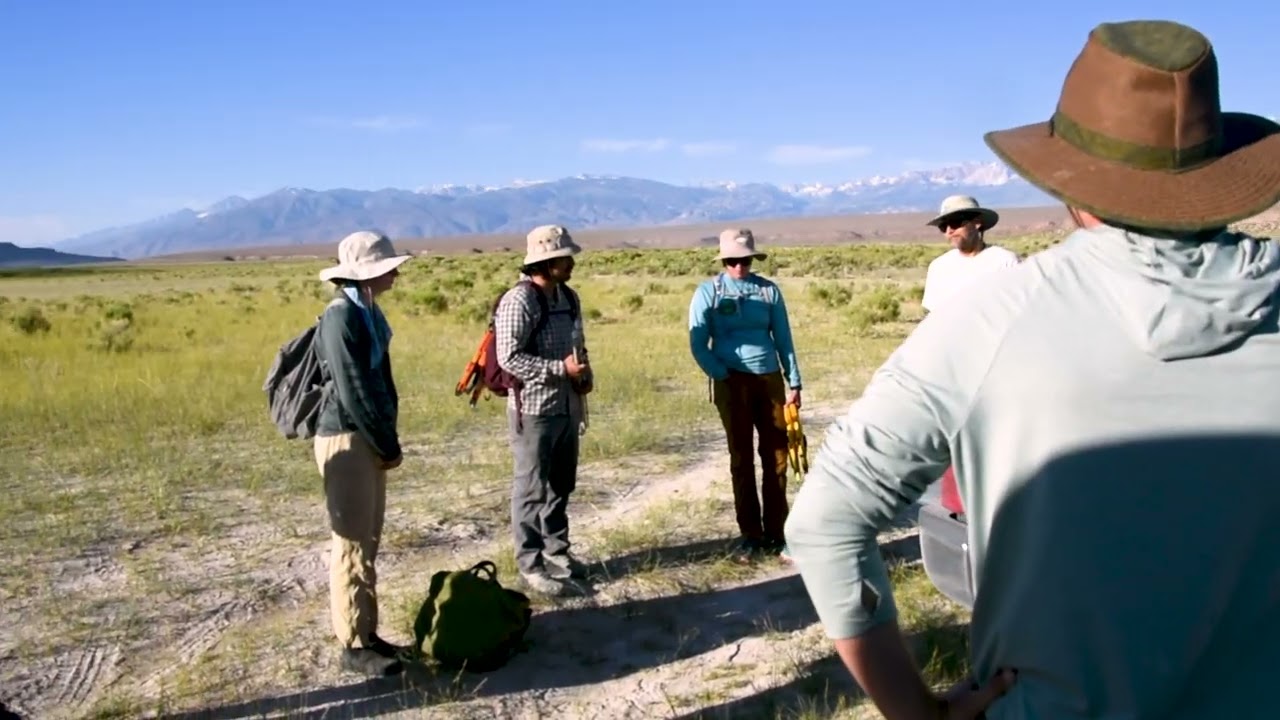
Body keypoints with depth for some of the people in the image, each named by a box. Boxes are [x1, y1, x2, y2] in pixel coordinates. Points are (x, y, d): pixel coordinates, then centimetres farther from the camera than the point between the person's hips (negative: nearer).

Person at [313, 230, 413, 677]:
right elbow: (352, 390, -20)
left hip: (369, 438, 9)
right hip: (346, 439, -9)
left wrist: (387, 440, 9)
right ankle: (354, 645, 9)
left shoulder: (369, 312, 11)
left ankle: (365, 632, 25)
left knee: (369, 540, 14)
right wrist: (389, 445, -12)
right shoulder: (341, 316, -17)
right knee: (352, 543, -1)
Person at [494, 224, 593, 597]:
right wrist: (561, 368, -23)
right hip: (534, 408, -8)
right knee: (532, 489, 2)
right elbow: (509, 358, -22)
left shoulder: (569, 297, 9)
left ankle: (557, 550, 33)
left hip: (568, 406, 8)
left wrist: (585, 373, 0)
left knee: (562, 484, 18)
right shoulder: (519, 301, -17)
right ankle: (531, 564, 13)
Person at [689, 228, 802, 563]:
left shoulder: (769, 290, 6)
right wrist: (722, 377, -11)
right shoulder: (709, 292, -1)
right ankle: (750, 534, 13)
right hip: (733, 382, -2)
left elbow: (783, 338, 9)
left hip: (770, 379, 2)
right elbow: (698, 344, -3)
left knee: (776, 458, 3)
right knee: (741, 459, 5)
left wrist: (794, 382, 5)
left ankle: (775, 533, 11)